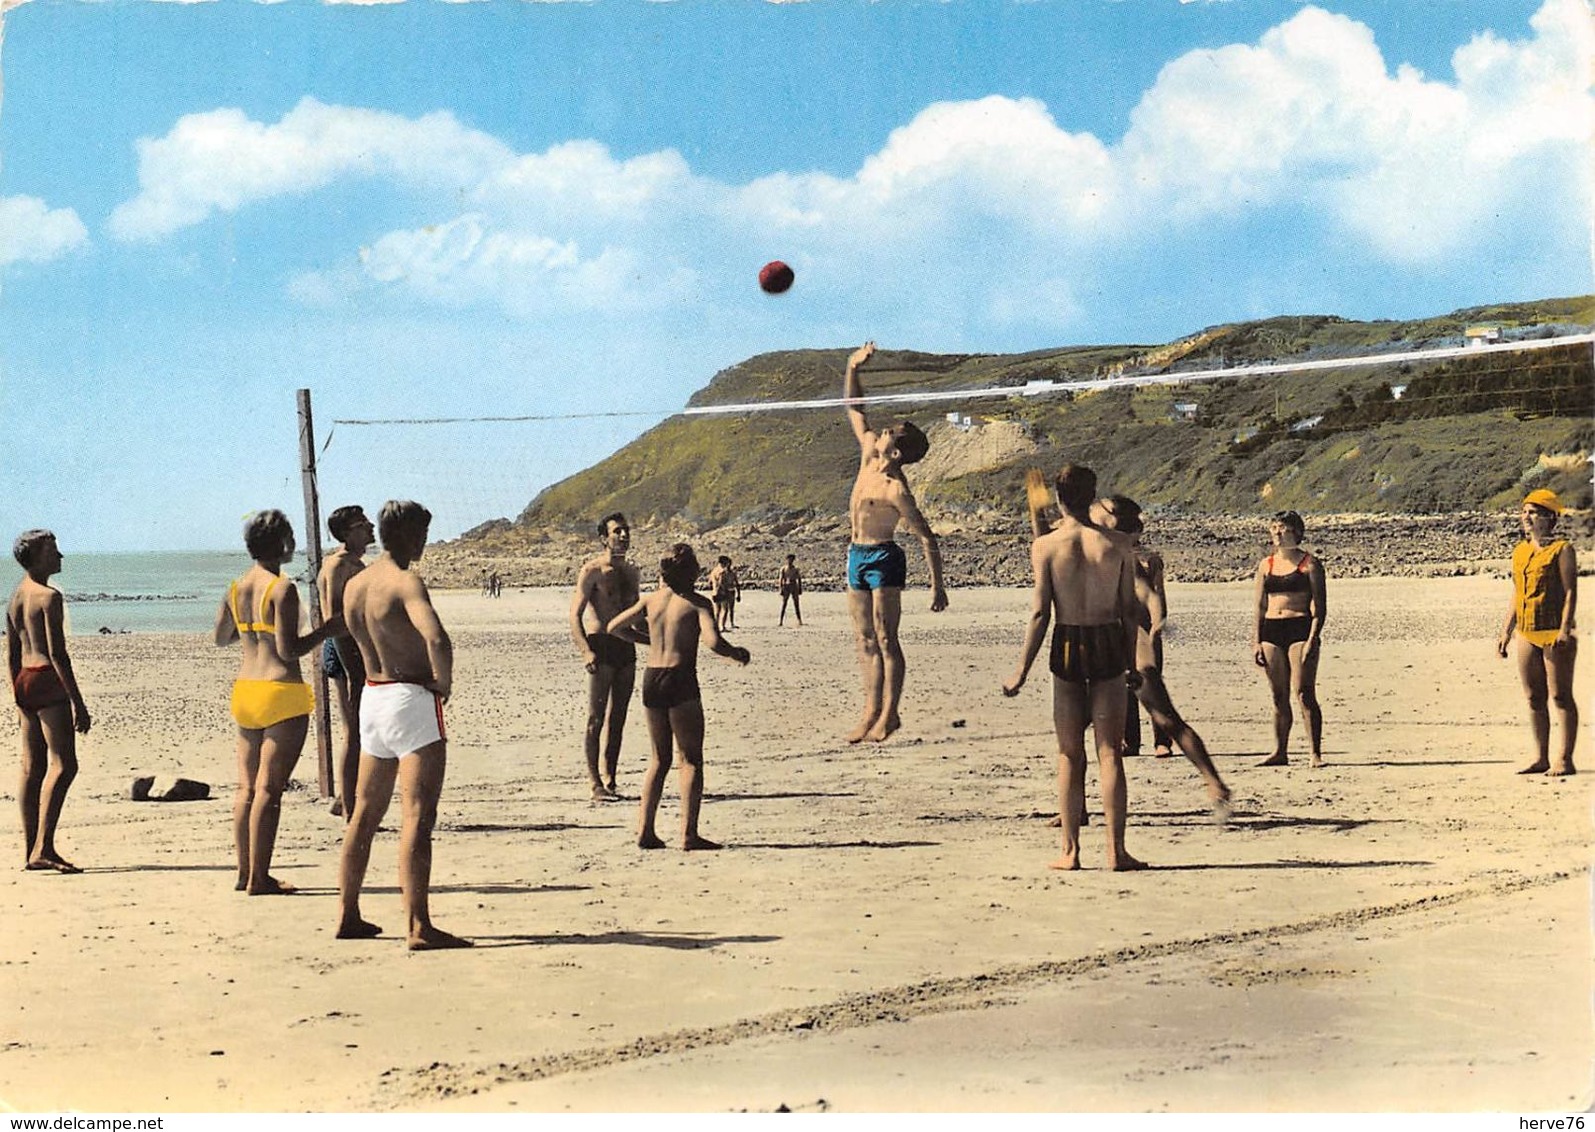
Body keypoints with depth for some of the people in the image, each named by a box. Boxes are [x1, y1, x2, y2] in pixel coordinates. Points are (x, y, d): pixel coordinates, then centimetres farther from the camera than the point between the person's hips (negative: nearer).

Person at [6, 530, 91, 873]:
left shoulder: (15, 598, 15)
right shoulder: (50, 597, -12)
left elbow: (11, 654, 18)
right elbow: (58, 654, -17)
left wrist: (19, 697, 24)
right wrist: (78, 702, -16)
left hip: (24, 681, 9)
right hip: (49, 681, -9)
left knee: (32, 767, 10)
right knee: (63, 764, -11)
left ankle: (31, 851, 12)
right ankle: (42, 848, -19)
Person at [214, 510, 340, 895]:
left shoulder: (236, 587, 10)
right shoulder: (282, 589, -13)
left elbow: (220, 637, 21)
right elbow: (289, 650, -18)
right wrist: (326, 631, -6)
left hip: (244, 690, 8)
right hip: (281, 691, -8)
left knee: (247, 786, 13)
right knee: (269, 788, -5)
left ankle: (245, 871, 18)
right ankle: (258, 878, -4)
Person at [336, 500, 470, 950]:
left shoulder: (353, 586, 9)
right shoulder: (406, 583, -17)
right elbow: (437, 639, -33)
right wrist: (443, 682, -15)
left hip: (372, 696, 8)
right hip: (412, 699, -8)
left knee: (365, 813, 17)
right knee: (418, 817, -8)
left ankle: (349, 916, 24)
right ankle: (419, 927, -9)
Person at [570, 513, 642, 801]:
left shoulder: (632, 573, 16)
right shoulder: (593, 571, -5)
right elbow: (575, 615, -10)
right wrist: (586, 651, -22)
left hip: (627, 647, 7)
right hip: (602, 645, -7)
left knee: (617, 719, 8)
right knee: (596, 718, -6)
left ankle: (610, 781, 14)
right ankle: (596, 784, -6)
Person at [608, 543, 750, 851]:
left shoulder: (651, 600, 10)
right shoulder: (697, 603, -5)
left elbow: (614, 627, 18)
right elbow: (713, 642, -19)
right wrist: (737, 654, 1)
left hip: (651, 678, 6)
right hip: (680, 680, -6)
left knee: (660, 758, 17)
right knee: (691, 759, 2)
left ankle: (646, 831, 12)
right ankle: (689, 834, -3)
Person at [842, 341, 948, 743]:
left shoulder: (897, 491, -19)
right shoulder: (869, 451, 3)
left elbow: (928, 539, -17)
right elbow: (853, 406, 15)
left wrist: (938, 585, -18)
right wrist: (853, 367, 4)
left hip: (883, 559, -8)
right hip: (857, 557, 8)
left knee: (885, 639, -7)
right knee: (866, 641, 7)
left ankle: (889, 713, -6)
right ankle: (872, 711, 9)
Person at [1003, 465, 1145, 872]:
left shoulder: (1046, 545, -5)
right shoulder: (1117, 546, 1)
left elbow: (1040, 613, -8)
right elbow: (1129, 611, 4)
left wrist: (1022, 670, -2)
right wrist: (1131, 665, 14)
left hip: (1068, 648, -1)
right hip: (1109, 645, 1)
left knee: (1070, 754, 7)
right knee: (1110, 752, 5)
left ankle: (1071, 850, 8)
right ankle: (1115, 850, 3)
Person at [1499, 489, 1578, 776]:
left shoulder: (1562, 549, -4)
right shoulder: (1519, 552, 15)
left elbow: (1570, 592, -10)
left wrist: (1564, 630, -20)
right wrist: (1506, 633, 17)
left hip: (1554, 633, -7)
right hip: (1527, 634, 7)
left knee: (1560, 696, -3)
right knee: (1534, 698, 10)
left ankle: (1564, 760, 0)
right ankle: (1540, 758, 17)